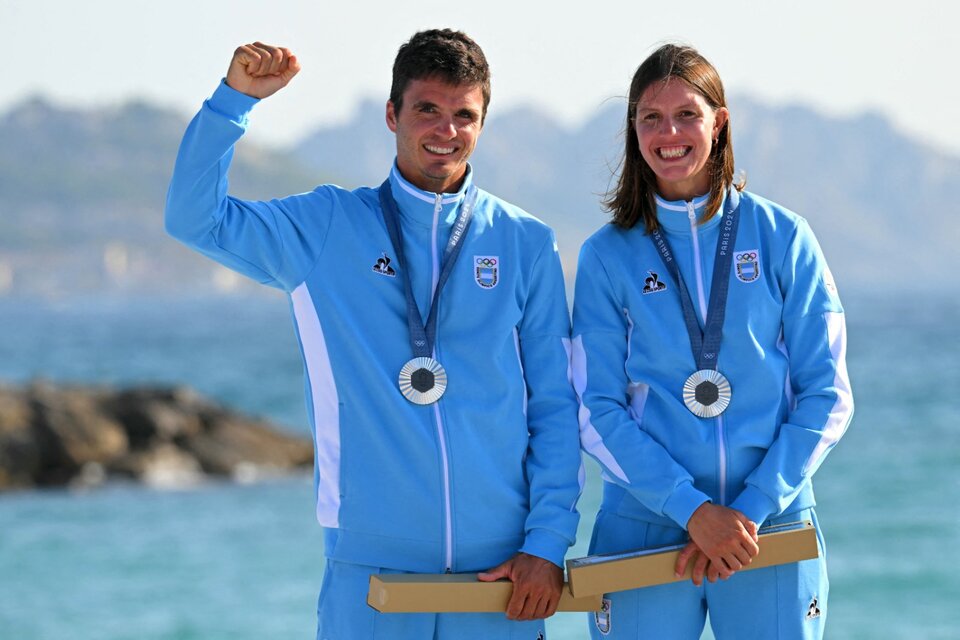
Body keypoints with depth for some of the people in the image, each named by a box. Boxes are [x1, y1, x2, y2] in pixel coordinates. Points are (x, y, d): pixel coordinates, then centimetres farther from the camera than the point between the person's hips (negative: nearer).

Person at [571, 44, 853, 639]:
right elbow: (598, 412, -4)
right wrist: (693, 509, -15)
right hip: (644, 530, 0)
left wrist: (750, 509, -10)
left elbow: (826, 398, 0)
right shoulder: (608, 256, 2)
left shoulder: (782, 238, 2)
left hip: (772, 527, 0)